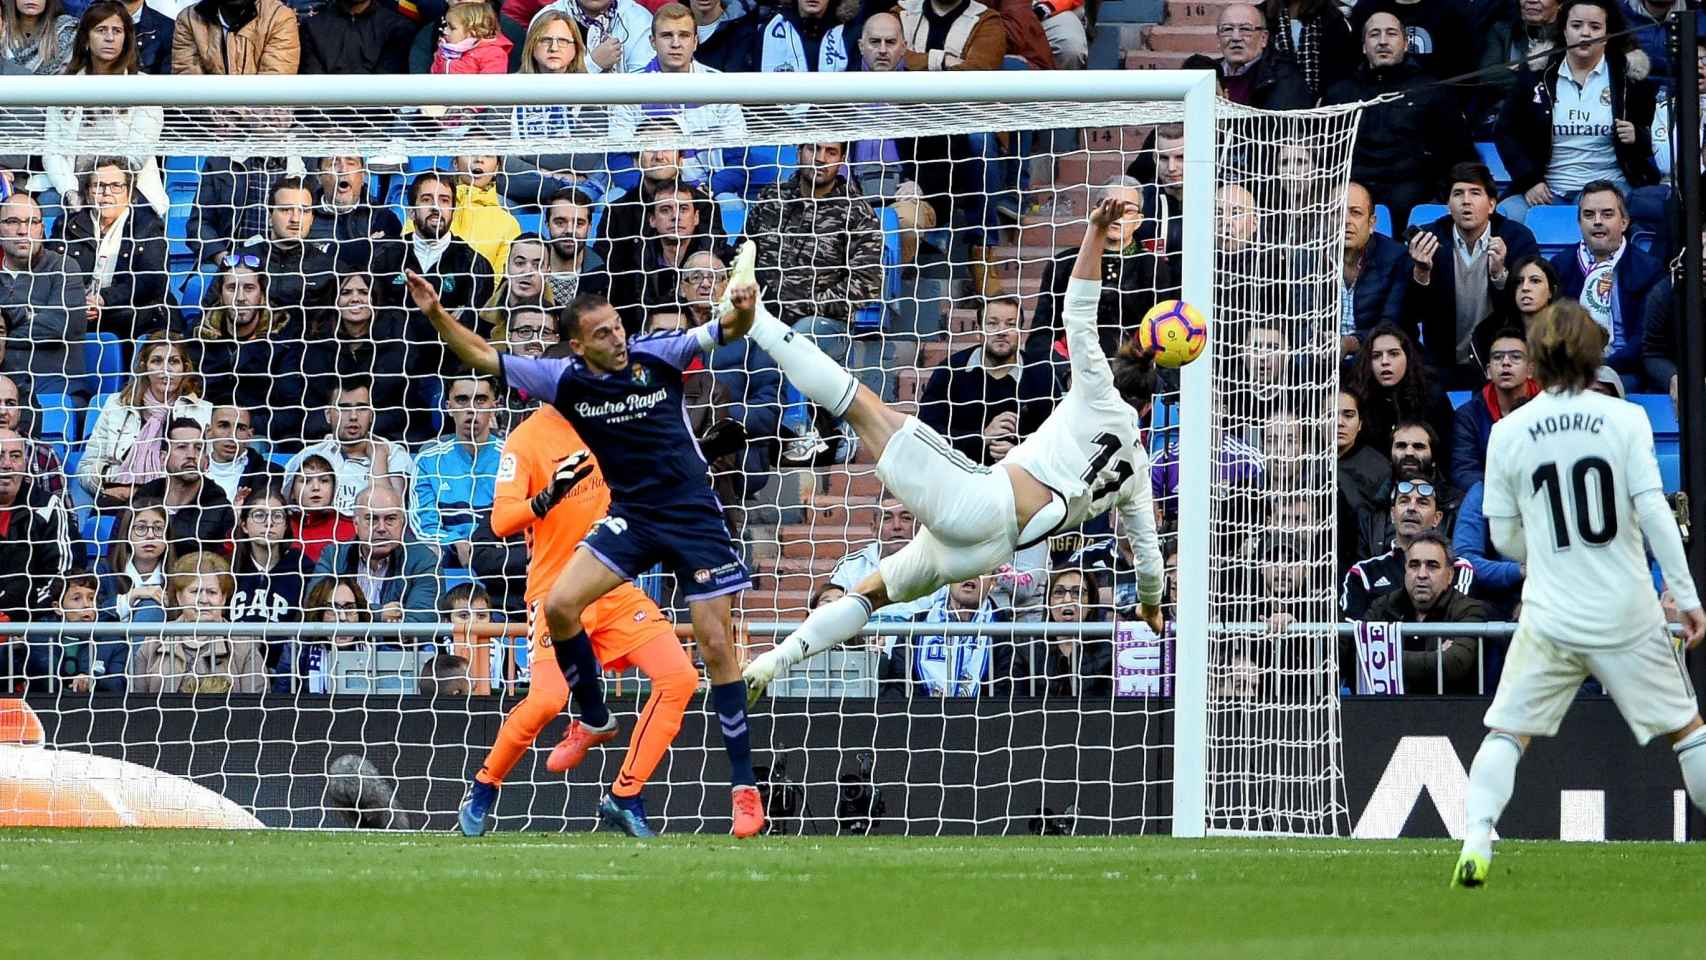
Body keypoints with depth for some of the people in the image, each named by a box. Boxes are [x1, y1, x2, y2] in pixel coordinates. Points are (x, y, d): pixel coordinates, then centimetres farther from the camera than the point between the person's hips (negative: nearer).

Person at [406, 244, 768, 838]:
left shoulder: (656, 356, -9)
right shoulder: (566, 381, -3)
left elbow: (725, 333, -13)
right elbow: (483, 358, -1)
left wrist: (741, 309, -36)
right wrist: (437, 315, -14)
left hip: (694, 516, -3)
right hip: (631, 516, 3)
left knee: (715, 644, -6)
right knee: (559, 605, -13)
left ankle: (744, 787, -2)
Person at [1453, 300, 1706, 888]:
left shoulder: (1509, 432, -1)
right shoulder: (1625, 420, -5)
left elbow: (1505, 538, 5)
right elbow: (1654, 513, -10)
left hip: (1549, 618, 1)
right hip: (1628, 614, -1)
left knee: (1507, 733, 8)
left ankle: (1475, 844, -11)